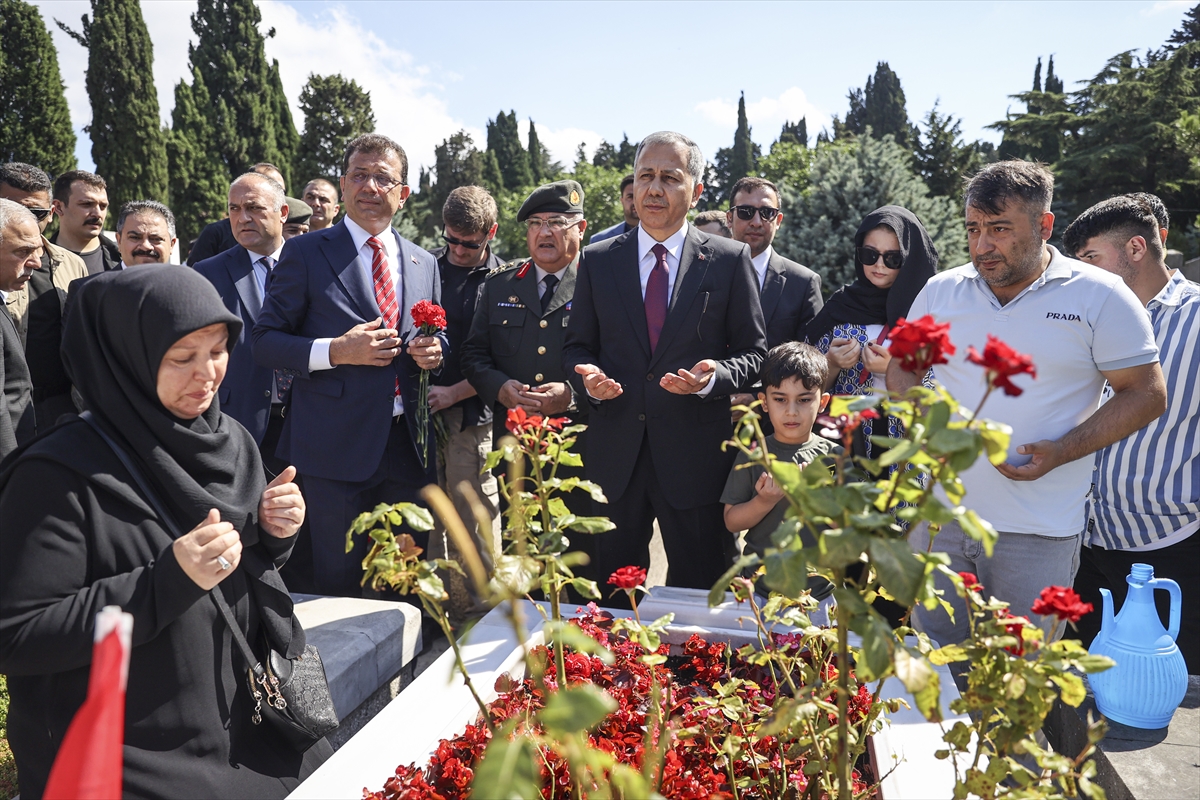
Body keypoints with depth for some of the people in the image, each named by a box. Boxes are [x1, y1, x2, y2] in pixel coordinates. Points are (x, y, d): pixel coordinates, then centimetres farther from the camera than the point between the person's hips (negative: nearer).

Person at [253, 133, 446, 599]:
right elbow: (265, 342, -2)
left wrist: (434, 351, -3)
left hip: (409, 446, 4)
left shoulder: (425, 264, 13)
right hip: (338, 446, -4)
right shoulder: (305, 253, 1)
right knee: (339, 586, 6)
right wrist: (335, 351, -17)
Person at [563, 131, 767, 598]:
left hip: (695, 455, -1)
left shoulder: (729, 260, 1)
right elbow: (577, 347, 12)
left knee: (698, 592, 11)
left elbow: (754, 351, 3)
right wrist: (588, 379, -10)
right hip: (613, 453, 2)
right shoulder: (597, 261, 7)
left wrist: (712, 378, -17)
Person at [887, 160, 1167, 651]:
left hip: (1039, 534, -2)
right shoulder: (940, 290, 5)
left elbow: (1145, 394, -2)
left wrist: (1062, 453, -15)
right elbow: (902, 367, 16)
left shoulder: (1100, 297, -4)